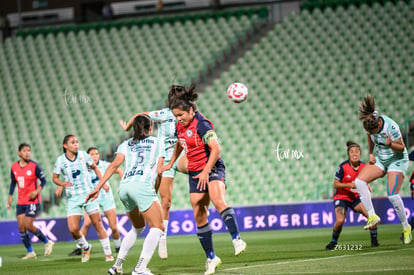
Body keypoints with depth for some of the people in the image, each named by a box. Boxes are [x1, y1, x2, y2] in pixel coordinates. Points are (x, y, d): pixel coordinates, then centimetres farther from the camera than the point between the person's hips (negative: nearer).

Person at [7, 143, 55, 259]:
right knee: (21, 227, -1)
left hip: (33, 201, -5)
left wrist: (37, 191, -20)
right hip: (20, 202, 5)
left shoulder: (35, 166, -9)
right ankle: (30, 252, 10)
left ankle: (47, 242, 10)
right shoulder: (14, 167, 4)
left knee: (28, 226, -12)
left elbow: (43, 181, -4)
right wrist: (10, 198, 11)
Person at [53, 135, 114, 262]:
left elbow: (95, 167, 15)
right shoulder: (60, 160, -3)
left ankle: (108, 253, 7)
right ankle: (86, 248, 17)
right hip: (72, 198, 0)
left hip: (88, 194, 0)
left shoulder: (83, 155, 0)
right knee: (73, 229, -11)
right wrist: (63, 184, -13)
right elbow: (55, 178, 7)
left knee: (97, 224, -2)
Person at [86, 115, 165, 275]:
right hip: (143, 185, -5)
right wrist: (155, 190, 25)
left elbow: (115, 165, 8)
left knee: (138, 227, 24)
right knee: (157, 227, -3)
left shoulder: (126, 144, 23)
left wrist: (98, 188, 3)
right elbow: (159, 170, 12)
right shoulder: (157, 142, 19)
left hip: (124, 188, 5)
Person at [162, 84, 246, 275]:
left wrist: (206, 172, -24)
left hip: (212, 168, -8)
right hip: (195, 173, 8)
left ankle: (237, 240, -38)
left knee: (218, 200, -34)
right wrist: (170, 164, 34)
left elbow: (216, 149, -23)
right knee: (199, 216, 4)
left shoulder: (201, 124, -17)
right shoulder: (180, 126, 8)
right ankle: (211, 258, 11)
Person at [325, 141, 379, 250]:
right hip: (341, 197, -4)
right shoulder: (343, 167, -18)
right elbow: (335, 184, -13)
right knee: (340, 220, -25)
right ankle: (333, 242, 2)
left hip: (356, 197, 4)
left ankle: (374, 240, 4)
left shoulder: (363, 166, -5)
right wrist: (349, 185, -25)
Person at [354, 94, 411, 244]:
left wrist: (390, 144, -37)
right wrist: (371, 153, 2)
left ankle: (406, 227, 1)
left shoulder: (392, 127, -31)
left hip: (397, 160, -6)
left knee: (392, 195, -18)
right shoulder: (371, 123, -14)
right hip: (379, 159, 6)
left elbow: (401, 147, -18)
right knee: (359, 181, -14)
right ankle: (372, 216, -10)